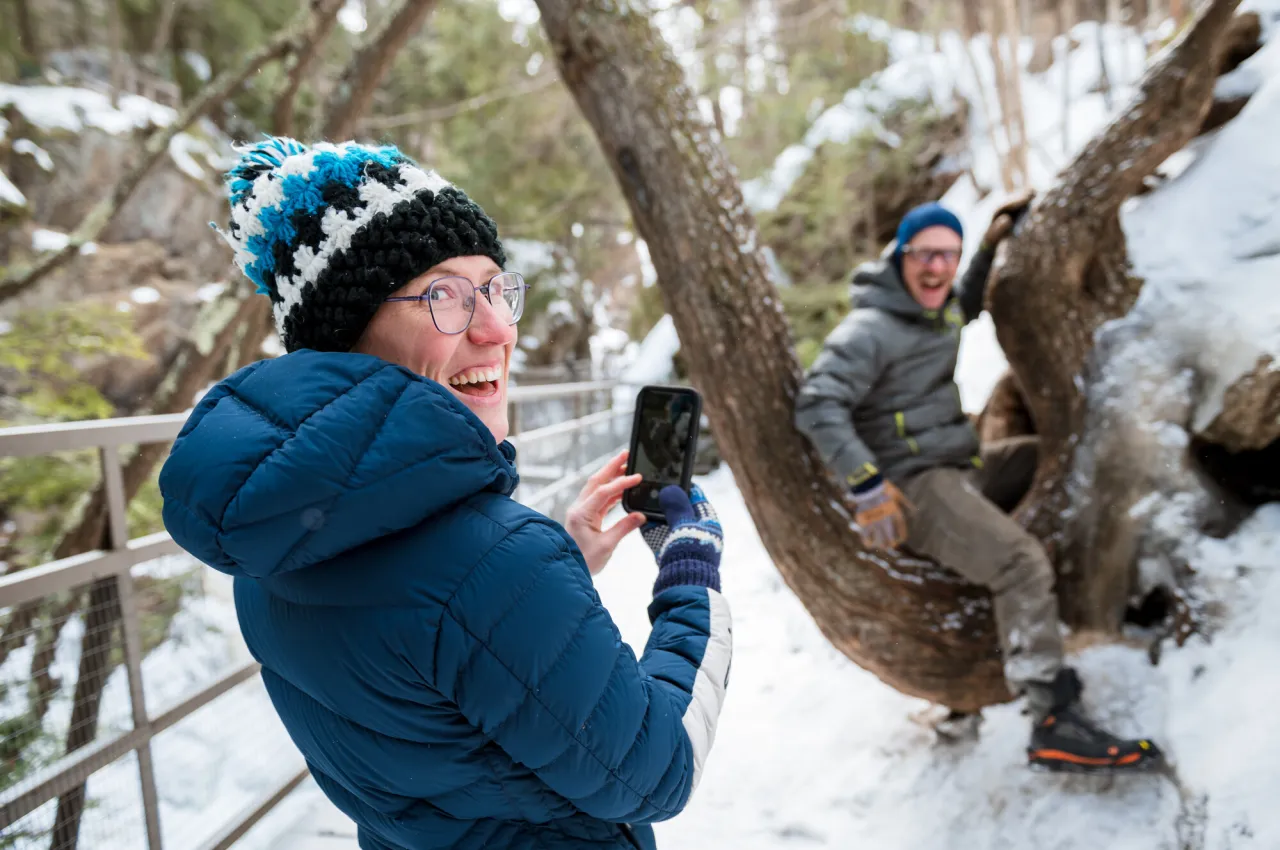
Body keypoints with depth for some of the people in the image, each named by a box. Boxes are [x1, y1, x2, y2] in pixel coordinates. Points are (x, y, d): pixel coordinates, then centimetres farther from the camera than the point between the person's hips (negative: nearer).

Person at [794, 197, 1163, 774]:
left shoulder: (936, 311, 12)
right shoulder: (871, 329, -16)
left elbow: (963, 310, 38)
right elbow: (817, 405, -25)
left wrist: (993, 244, 25)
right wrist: (868, 488, -29)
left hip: (962, 465, 10)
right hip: (913, 485, -10)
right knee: (1022, 563, -25)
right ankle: (1054, 723, -18)